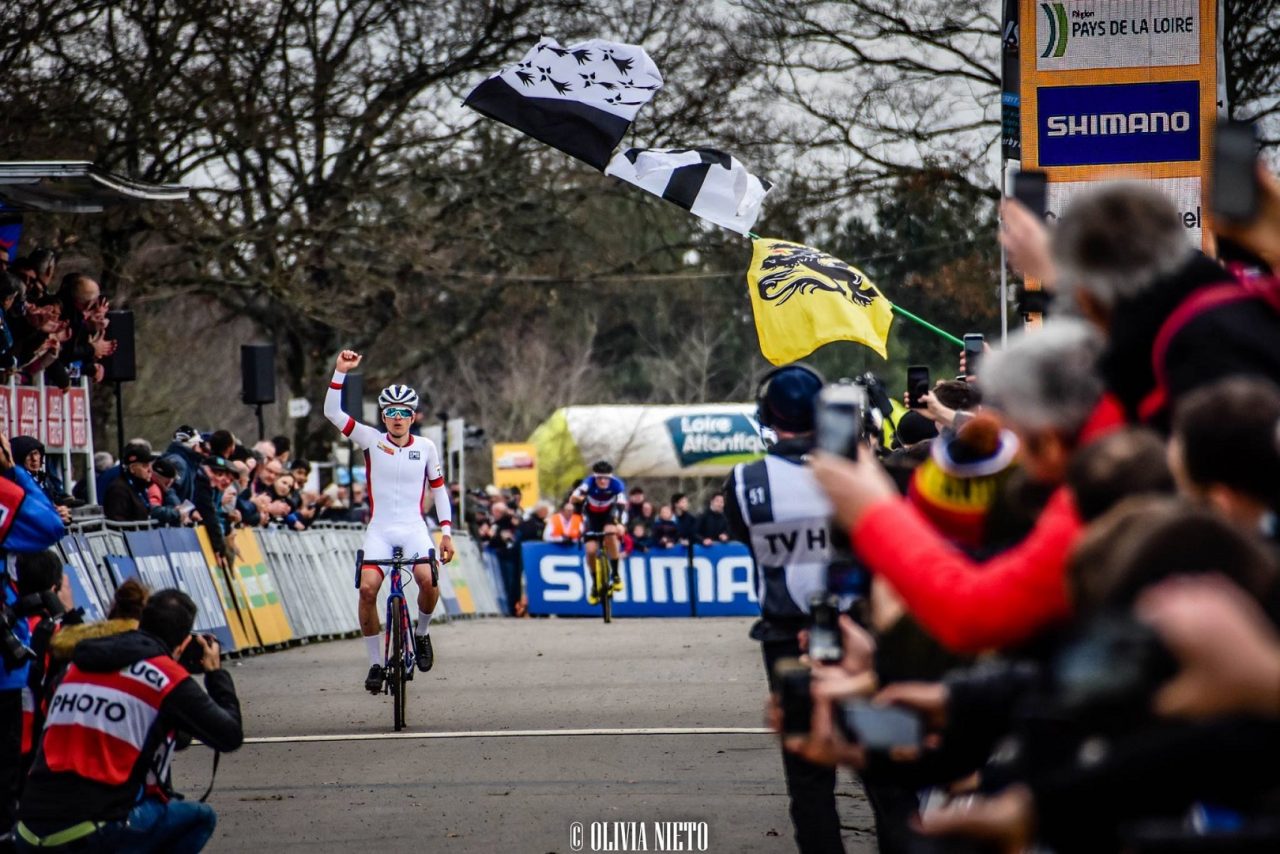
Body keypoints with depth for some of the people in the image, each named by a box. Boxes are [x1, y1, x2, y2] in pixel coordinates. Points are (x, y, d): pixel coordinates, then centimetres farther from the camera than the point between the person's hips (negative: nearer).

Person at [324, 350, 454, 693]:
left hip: (413, 528, 0)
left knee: (428, 580, -27)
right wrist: (341, 372, -17)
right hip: (379, 529, 0)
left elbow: (439, 489, 14)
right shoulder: (372, 441, 1)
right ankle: (375, 662, -4)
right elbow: (332, 412, -8)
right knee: (367, 588, -20)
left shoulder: (426, 447, 5)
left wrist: (446, 532, 8)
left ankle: (422, 633, 5)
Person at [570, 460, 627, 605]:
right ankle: (595, 584, 12)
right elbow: (573, 498, -43)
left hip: (609, 513, -1)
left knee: (610, 533, -32)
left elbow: (622, 505, -40)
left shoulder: (617, 485, -29)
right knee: (591, 550, -13)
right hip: (592, 516, 1)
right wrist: (577, 498, -67)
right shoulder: (589, 483, -30)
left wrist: (619, 523, -58)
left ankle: (615, 575, -17)